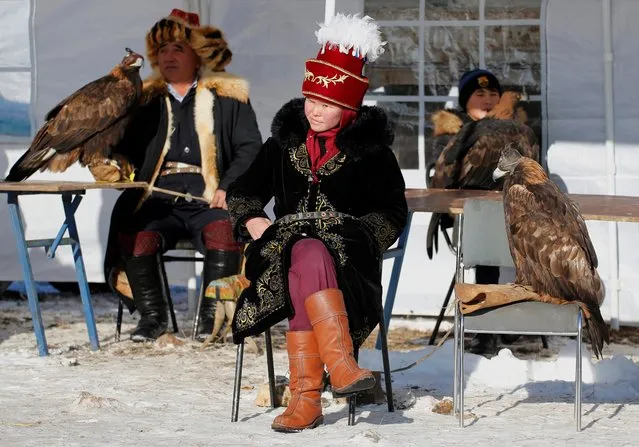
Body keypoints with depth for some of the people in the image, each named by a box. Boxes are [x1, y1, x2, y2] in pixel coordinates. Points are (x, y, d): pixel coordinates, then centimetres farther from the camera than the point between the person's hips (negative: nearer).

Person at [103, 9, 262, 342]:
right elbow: (126, 150, 25)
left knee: (225, 235, -35)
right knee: (137, 238, -30)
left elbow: (250, 149, 7)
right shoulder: (145, 100, 22)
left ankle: (210, 317, -19)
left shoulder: (228, 97, 14)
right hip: (158, 200, 2)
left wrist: (229, 188, -8)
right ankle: (152, 317, -11)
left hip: (209, 200, -2)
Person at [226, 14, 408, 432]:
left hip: (348, 255, -2)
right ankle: (341, 363, -52)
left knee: (306, 266, -39)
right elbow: (243, 190, 24)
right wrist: (252, 219, 2)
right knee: (306, 258, -38)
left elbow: (393, 213, 8)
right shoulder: (285, 140, 17)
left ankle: (307, 394, -46)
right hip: (284, 247, 2)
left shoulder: (370, 148, 9)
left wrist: (355, 233, -9)